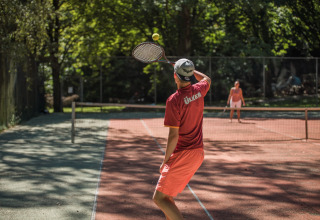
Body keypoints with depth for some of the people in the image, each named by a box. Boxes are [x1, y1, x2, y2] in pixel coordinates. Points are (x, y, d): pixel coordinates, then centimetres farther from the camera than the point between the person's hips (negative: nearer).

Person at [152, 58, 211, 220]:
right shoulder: (198, 91, 2)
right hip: (198, 153, 8)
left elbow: (173, 136, -19)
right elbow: (207, 79, 29)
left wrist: (165, 161, -10)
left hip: (182, 156, -8)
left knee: (159, 199, -3)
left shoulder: (174, 100, -18)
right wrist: (190, 69, 35)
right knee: (167, 196, 20)